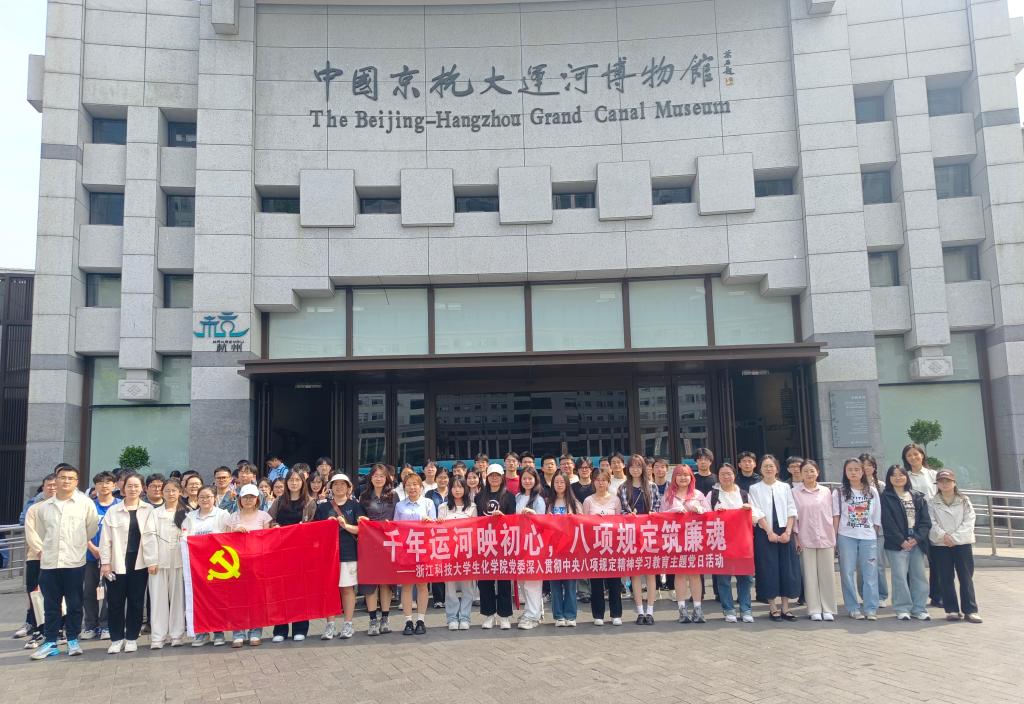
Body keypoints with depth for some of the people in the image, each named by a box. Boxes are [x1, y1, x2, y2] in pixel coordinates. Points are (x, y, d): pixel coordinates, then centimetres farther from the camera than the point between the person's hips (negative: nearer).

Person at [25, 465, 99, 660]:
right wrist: (38, 548, 15)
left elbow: (93, 527, 3)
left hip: (75, 562, -2)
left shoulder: (86, 503, -3)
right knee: (51, 605, 8)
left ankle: (73, 640, 16)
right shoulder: (43, 506, 7)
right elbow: (31, 524, 19)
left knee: (74, 605, 5)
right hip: (49, 562, 3)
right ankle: (50, 642, 16)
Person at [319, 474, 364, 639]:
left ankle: (348, 624, 11)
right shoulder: (323, 507, 8)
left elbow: (361, 528, -1)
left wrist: (345, 525, -15)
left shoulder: (354, 505, 5)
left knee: (347, 588, 3)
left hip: (348, 553, -1)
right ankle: (330, 625, 10)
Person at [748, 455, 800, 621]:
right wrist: (770, 532, -14)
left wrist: (788, 532, -8)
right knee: (768, 569, -1)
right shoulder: (754, 488, 2)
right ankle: (773, 608, 7)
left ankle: (785, 608, 11)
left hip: (785, 533, 2)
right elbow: (758, 513, -6)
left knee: (787, 569, 3)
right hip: (764, 533, -2)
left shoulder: (785, 487, 9)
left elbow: (792, 512, 4)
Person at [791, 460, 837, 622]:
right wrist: (796, 537, -3)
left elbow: (830, 515, 9)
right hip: (805, 539, -2)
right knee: (810, 575, 1)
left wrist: (834, 537, 7)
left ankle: (828, 609, 11)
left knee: (827, 574, 3)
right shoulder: (795, 492, 1)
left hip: (825, 538, 2)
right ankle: (814, 610, 8)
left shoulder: (826, 492, 7)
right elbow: (793, 515, 1)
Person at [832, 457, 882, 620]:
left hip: (868, 537, 1)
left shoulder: (872, 491, 7)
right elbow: (836, 517, 2)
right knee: (848, 572, 1)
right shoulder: (839, 493, 3)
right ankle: (853, 608, 9)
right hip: (846, 537, -1)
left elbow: (876, 517, 9)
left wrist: (875, 535, 4)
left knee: (870, 573, 0)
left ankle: (871, 609, 6)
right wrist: (834, 538, -3)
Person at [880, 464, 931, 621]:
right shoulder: (886, 497, 2)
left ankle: (919, 609, 14)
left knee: (919, 575, 6)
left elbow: (925, 520, 5)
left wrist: (917, 538, -8)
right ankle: (902, 609, 3)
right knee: (900, 576, -4)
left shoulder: (917, 497, 12)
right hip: (897, 543, -4)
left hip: (917, 542, 4)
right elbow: (888, 522, -6)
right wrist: (901, 541, -13)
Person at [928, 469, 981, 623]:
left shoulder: (964, 501, 4)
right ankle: (952, 610, 11)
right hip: (940, 545, 0)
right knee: (946, 579, 4)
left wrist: (954, 537, -14)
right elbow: (931, 522, -4)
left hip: (962, 543, 0)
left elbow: (968, 522, -4)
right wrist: (943, 535, -20)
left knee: (966, 577, 1)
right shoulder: (932, 503, 3)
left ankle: (970, 610, 6)